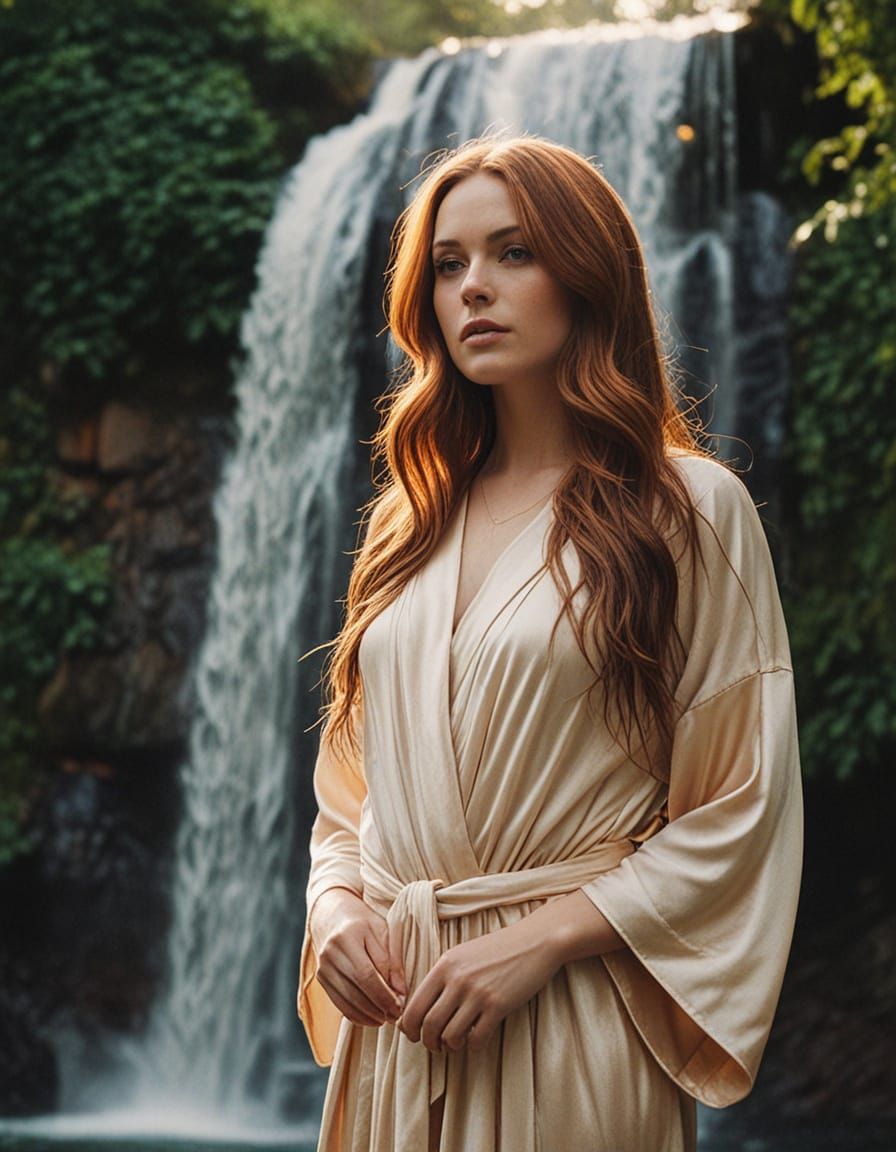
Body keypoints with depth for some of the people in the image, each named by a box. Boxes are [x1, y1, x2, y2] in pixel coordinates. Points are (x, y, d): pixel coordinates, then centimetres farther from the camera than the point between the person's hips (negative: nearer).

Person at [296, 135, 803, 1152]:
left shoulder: (689, 509, -4)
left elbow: (738, 813, -7)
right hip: (400, 1017, 5)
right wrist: (337, 906, -3)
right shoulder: (411, 522, 12)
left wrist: (542, 938, -15)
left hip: (572, 1026, -4)